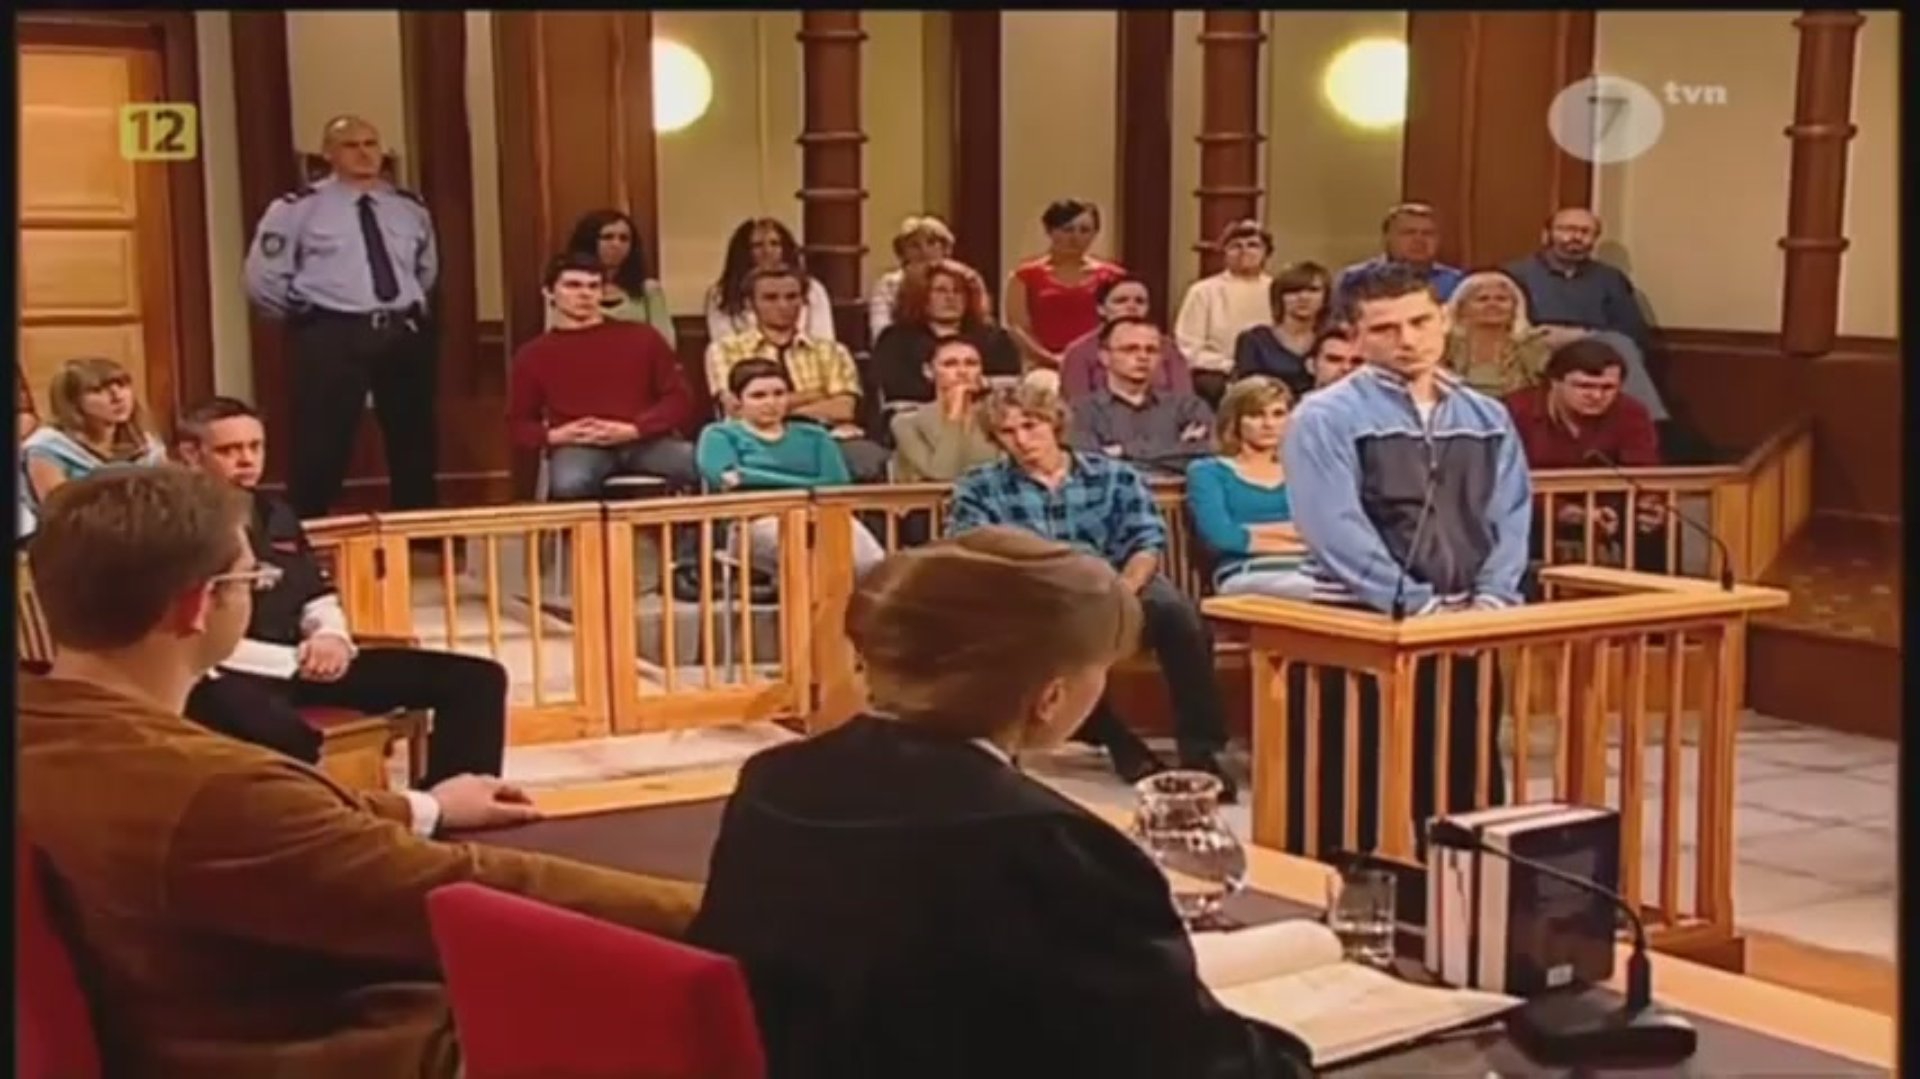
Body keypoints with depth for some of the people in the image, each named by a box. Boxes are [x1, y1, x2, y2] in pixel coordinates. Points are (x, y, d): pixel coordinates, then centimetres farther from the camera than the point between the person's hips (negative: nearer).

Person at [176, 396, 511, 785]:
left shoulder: (273, 514, 19)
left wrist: (331, 637, -2)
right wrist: (295, 660, -16)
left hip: (302, 660, 8)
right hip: (233, 677, -8)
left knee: (476, 678, 1)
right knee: (285, 737, -47)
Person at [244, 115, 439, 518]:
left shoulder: (410, 208, 10)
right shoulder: (297, 208, -4)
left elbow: (427, 271, 25)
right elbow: (264, 280, -3)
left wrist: (404, 313, 15)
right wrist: (310, 319, 2)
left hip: (406, 333, 5)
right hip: (333, 337, -4)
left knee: (415, 442, 11)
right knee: (322, 446, -5)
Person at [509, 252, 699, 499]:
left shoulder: (642, 337, 14)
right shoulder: (533, 355, 15)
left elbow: (680, 399, 9)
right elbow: (518, 424, 18)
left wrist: (632, 430, -9)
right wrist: (553, 435, -6)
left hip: (646, 441, 1)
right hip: (579, 447, -1)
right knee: (569, 485, -39)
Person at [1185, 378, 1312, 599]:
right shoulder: (1208, 472, 15)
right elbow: (1219, 536, -3)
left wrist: (1254, 532, -2)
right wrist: (1303, 535, 3)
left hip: (1311, 568, 4)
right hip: (1246, 574, -4)